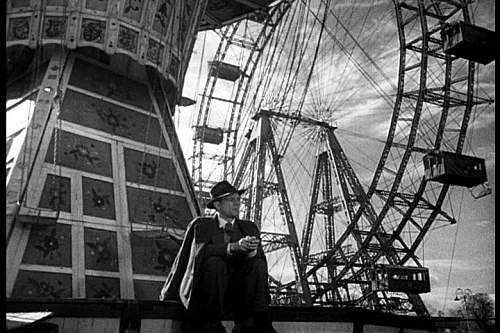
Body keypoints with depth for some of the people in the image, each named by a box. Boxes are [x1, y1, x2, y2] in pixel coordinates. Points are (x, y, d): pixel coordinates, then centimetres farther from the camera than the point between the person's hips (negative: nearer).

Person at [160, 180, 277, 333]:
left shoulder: (249, 227, 13)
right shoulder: (200, 224, 4)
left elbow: (260, 257, -1)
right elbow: (201, 251, -14)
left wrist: (252, 250, -25)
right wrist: (233, 246, -27)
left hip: (236, 291, 3)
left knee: (258, 264, -23)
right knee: (214, 262, -32)